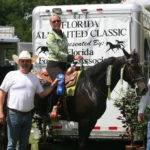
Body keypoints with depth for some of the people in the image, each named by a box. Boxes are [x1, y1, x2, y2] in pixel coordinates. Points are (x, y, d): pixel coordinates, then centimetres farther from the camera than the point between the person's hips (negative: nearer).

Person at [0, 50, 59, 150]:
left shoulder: (34, 78, 9)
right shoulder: (11, 75, -4)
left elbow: (42, 94, 14)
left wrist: (53, 85, 0)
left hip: (28, 115, 5)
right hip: (14, 114, -5)